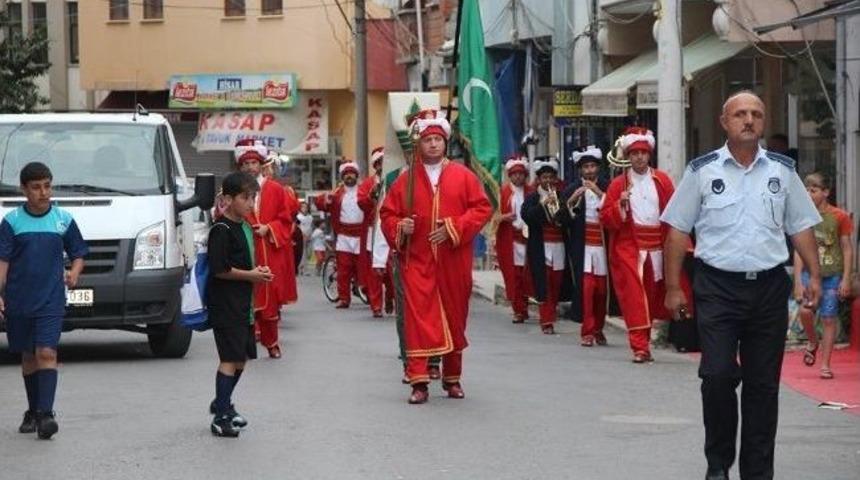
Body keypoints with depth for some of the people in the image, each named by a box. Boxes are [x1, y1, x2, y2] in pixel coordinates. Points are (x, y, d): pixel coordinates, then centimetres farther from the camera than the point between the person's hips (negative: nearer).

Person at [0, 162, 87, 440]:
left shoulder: (63, 219, 3)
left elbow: (78, 253, 13)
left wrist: (74, 273, -6)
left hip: (51, 300, -1)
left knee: (46, 353, -14)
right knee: (28, 356, 12)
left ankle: (45, 414, -19)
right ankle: (33, 411, 24)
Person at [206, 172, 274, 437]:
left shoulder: (246, 228, 15)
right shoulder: (222, 230, -14)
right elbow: (220, 269, -21)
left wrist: (257, 271, 8)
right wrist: (250, 275, -13)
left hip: (242, 303, 9)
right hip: (224, 303, -9)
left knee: (242, 357, 15)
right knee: (231, 358, -12)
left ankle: (222, 403, 33)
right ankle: (221, 417, -11)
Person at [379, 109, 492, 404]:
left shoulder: (463, 176, 4)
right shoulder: (406, 179, 6)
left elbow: (483, 208, -2)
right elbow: (387, 213, 10)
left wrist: (454, 228, -13)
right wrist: (399, 227, -12)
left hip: (453, 263, 1)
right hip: (417, 261, -1)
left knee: (454, 317, 9)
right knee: (418, 318, -9)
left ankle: (452, 378, 24)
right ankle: (419, 382, -11)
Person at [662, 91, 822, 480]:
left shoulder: (782, 171, 10)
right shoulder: (702, 171, 2)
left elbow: (801, 226, 13)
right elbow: (678, 230, 3)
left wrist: (814, 276, 2)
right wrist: (673, 287, -1)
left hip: (769, 287, 3)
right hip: (718, 287, -2)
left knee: (763, 383, 5)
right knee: (718, 375, -12)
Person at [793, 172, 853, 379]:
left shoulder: (839, 217, -2)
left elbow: (848, 249, 2)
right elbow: (799, 251, 5)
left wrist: (846, 279, -4)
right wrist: (798, 281, -2)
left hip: (832, 274, -1)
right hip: (809, 272, 1)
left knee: (829, 318, -1)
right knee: (805, 310, -19)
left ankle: (825, 365, 8)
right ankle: (813, 342, 11)